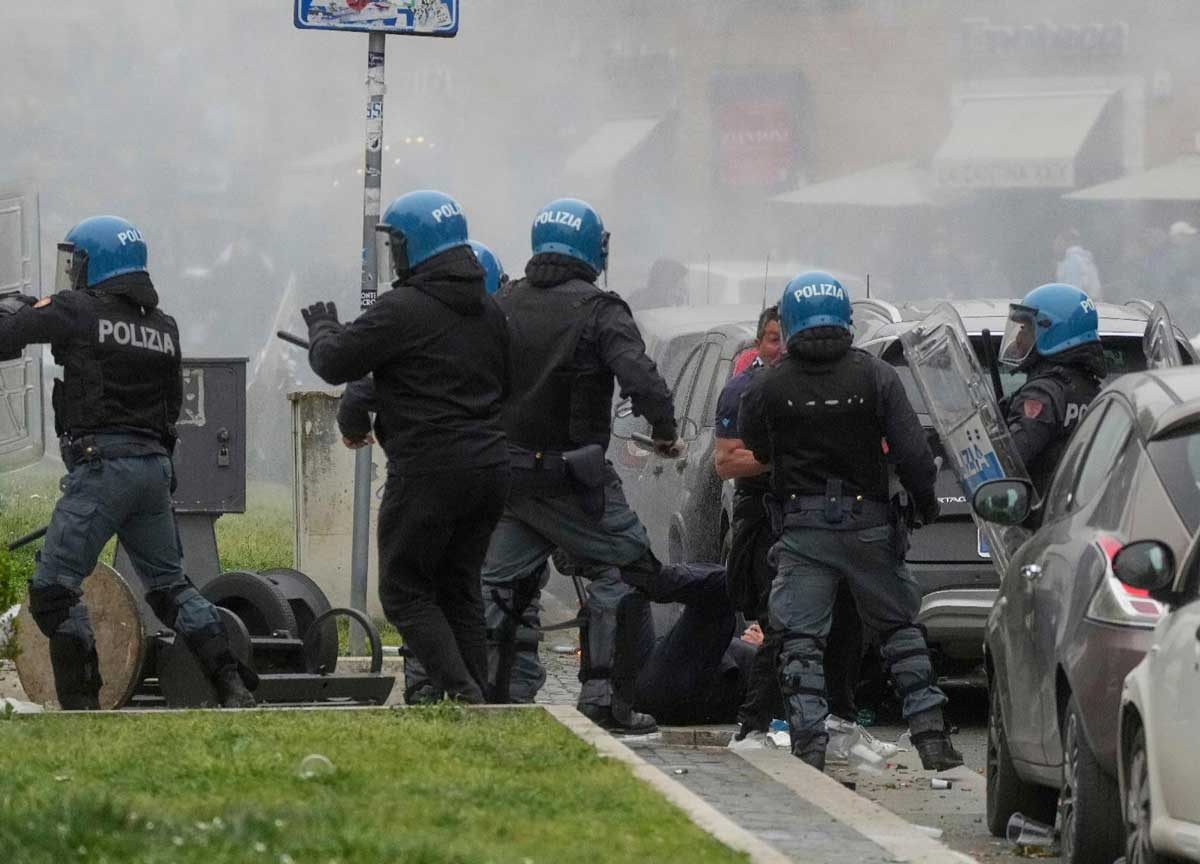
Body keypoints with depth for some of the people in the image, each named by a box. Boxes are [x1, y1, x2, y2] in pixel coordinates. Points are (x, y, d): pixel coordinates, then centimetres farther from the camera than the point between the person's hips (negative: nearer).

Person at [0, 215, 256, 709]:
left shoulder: (76, 312, -5)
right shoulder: (163, 327, 13)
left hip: (102, 464, -7)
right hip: (156, 465, 7)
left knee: (54, 588, -3)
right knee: (169, 585, 17)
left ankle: (82, 704, -6)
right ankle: (234, 687, 9)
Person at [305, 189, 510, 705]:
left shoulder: (402, 309, -12)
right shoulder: (487, 311, 13)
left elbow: (334, 363, -8)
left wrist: (323, 329, 14)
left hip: (428, 469, -8)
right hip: (490, 464, 8)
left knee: (405, 590, 1)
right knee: (459, 589, 15)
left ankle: (461, 694, -13)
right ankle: (477, 697, 10)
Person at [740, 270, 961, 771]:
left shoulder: (770, 386, -5)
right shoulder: (876, 377, -5)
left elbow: (754, 447, 10)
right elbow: (912, 452, -7)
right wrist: (925, 503, 8)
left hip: (804, 527, -1)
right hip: (869, 521, 1)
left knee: (801, 639, 3)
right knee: (899, 629, 15)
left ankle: (809, 746, -8)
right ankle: (930, 735, 9)